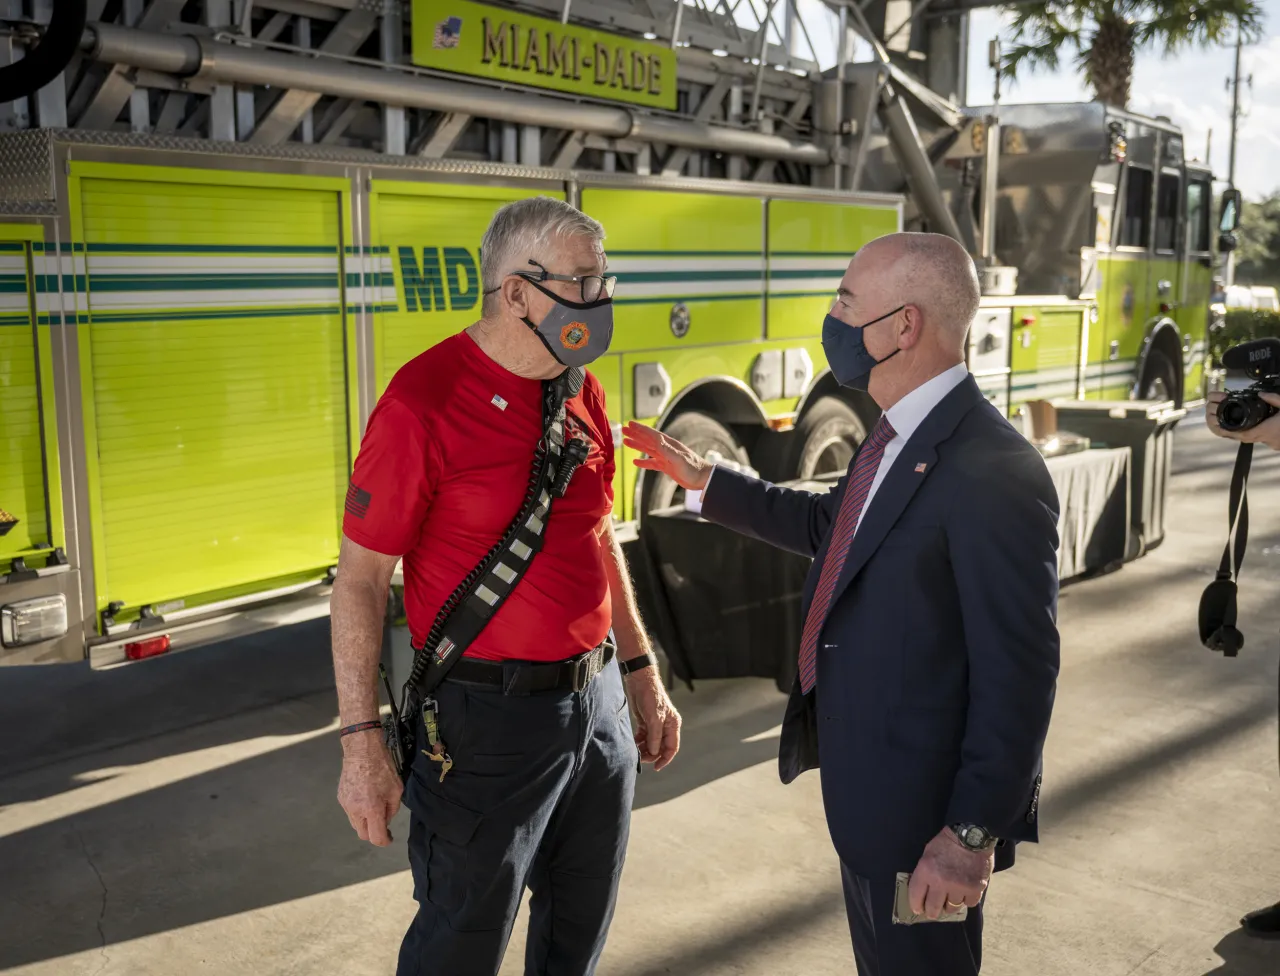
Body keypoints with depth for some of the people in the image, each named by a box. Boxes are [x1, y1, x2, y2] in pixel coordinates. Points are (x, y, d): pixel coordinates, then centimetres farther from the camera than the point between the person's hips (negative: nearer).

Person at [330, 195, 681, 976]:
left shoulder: (584, 396, 6)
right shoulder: (424, 403, -16)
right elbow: (361, 577, -14)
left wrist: (643, 676, 16)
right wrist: (362, 740, -15)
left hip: (598, 705, 7)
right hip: (490, 718, -7)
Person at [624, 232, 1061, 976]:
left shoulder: (994, 473, -27)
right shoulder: (898, 438, 2)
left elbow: (1020, 673, -25)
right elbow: (830, 526, 20)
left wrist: (974, 834, -21)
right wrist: (703, 479, 21)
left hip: (923, 804, -9)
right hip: (867, 784, 9)